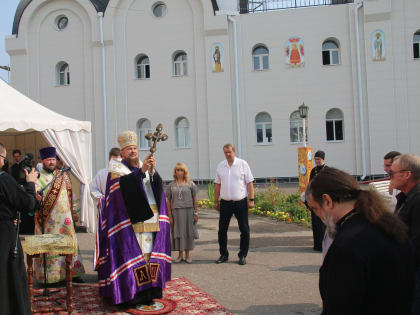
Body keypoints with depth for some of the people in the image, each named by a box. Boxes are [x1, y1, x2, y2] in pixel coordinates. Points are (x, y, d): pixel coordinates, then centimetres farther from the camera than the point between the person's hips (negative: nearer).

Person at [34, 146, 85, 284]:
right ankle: (50, 276, 8)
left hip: (64, 216, 4)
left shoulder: (63, 175, 12)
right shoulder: (39, 177, -2)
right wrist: (36, 196, -42)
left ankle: (71, 272, 17)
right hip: (48, 218, -4)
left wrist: (73, 213, 15)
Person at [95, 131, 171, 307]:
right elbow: (124, 184, -15)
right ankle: (129, 293, -3)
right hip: (129, 218, -4)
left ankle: (147, 292, 9)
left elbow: (157, 186, 3)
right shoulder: (116, 167, 6)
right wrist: (141, 170, -20)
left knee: (149, 251, 2)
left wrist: (152, 171, -14)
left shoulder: (144, 166, 17)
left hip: (149, 217, 4)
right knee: (131, 252, -8)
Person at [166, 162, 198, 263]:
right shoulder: (171, 185, 5)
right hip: (176, 211, 1)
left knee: (188, 232, 3)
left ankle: (187, 255, 15)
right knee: (177, 233, 5)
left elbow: (194, 199, 5)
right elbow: (168, 201, 5)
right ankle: (180, 255, 18)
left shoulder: (190, 184, 3)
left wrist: (196, 213, 3)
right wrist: (170, 215, 1)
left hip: (188, 210, -1)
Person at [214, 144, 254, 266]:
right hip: (225, 202, 3)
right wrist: (216, 201, 10)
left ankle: (243, 256, 16)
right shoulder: (220, 166, 7)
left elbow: (249, 182, -3)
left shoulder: (243, 164, -2)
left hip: (241, 202, -2)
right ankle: (223, 255, 20)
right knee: (222, 230, 6)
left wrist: (251, 199, -8)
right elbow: (217, 184, 12)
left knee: (244, 230, 3)